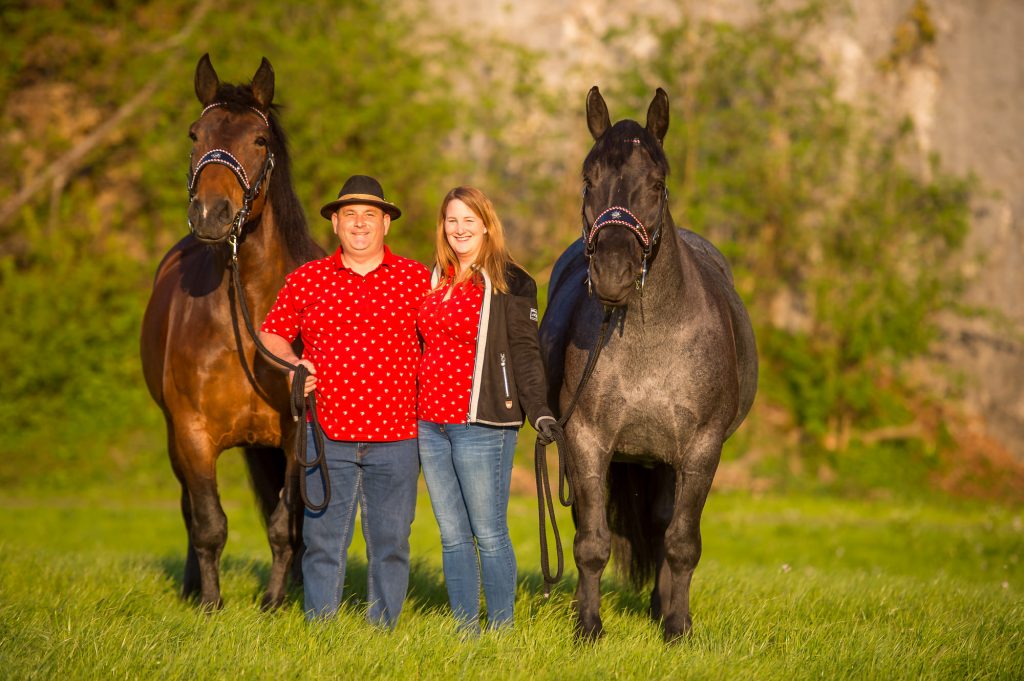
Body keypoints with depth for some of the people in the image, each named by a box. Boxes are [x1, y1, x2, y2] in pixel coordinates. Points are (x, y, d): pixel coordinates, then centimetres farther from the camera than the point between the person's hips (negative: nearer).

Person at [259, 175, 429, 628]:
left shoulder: (417, 279, 6)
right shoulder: (306, 280, 7)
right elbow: (271, 334, 14)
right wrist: (292, 364, -6)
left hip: (395, 438, 0)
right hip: (327, 437, 0)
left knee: (390, 545, 5)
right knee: (323, 543, 1)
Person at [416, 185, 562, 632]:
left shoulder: (510, 284, -4)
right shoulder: (433, 280, 14)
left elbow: (525, 353, -6)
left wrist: (538, 410, -17)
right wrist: (409, 408, 18)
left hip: (481, 425, -6)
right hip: (429, 423, 6)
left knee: (489, 535, -3)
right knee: (452, 536, 10)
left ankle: (502, 629, 5)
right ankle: (465, 630, 16)